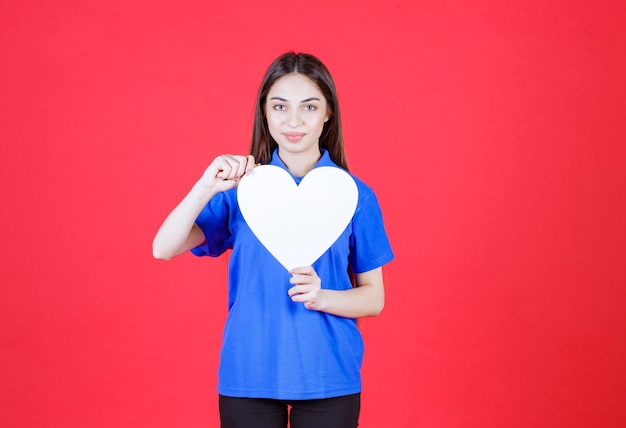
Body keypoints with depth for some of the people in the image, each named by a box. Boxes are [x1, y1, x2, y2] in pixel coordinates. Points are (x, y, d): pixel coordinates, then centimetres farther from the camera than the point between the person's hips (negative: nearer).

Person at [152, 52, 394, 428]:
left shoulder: (354, 195, -2)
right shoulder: (241, 187, 0)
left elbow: (374, 299, 1)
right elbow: (164, 249, -11)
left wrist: (319, 297, -17)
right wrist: (206, 187, -25)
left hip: (328, 378, 0)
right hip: (249, 374, 0)